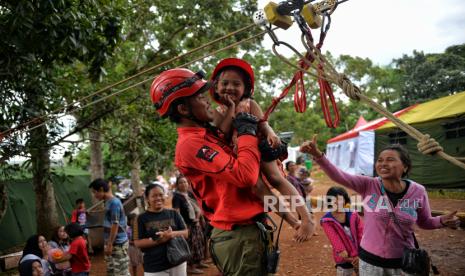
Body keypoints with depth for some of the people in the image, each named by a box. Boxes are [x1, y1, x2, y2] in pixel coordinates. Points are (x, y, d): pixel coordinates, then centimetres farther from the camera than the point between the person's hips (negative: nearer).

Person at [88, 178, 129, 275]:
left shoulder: (114, 202, -17)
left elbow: (115, 225, -21)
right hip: (112, 243, 9)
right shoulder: (108, 202, 10)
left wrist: (110, 244, -19)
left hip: (118, 244, -9)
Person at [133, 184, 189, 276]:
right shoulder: (142, 218, -3)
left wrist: (173, 234, -16)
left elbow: (186, 233, 5)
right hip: (154, 267, -3)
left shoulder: (173, 214, 5)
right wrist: (157, 241, -21)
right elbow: (138, 242, -8)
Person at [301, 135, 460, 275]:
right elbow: (338, 176, -30)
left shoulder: (418, 192, -12)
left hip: (403, 262, 1)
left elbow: (424, 222, 5)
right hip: (370, 259, 0)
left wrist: (442, 221, -16)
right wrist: (318, 155, -45)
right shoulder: (368, 186, -16)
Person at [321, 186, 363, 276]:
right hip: (344, 259, -3)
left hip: (359, 256, 4)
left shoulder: (353, 215, -2)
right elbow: (335, 240, -17)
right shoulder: (327, 221, -12)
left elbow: (362, 234, -5)